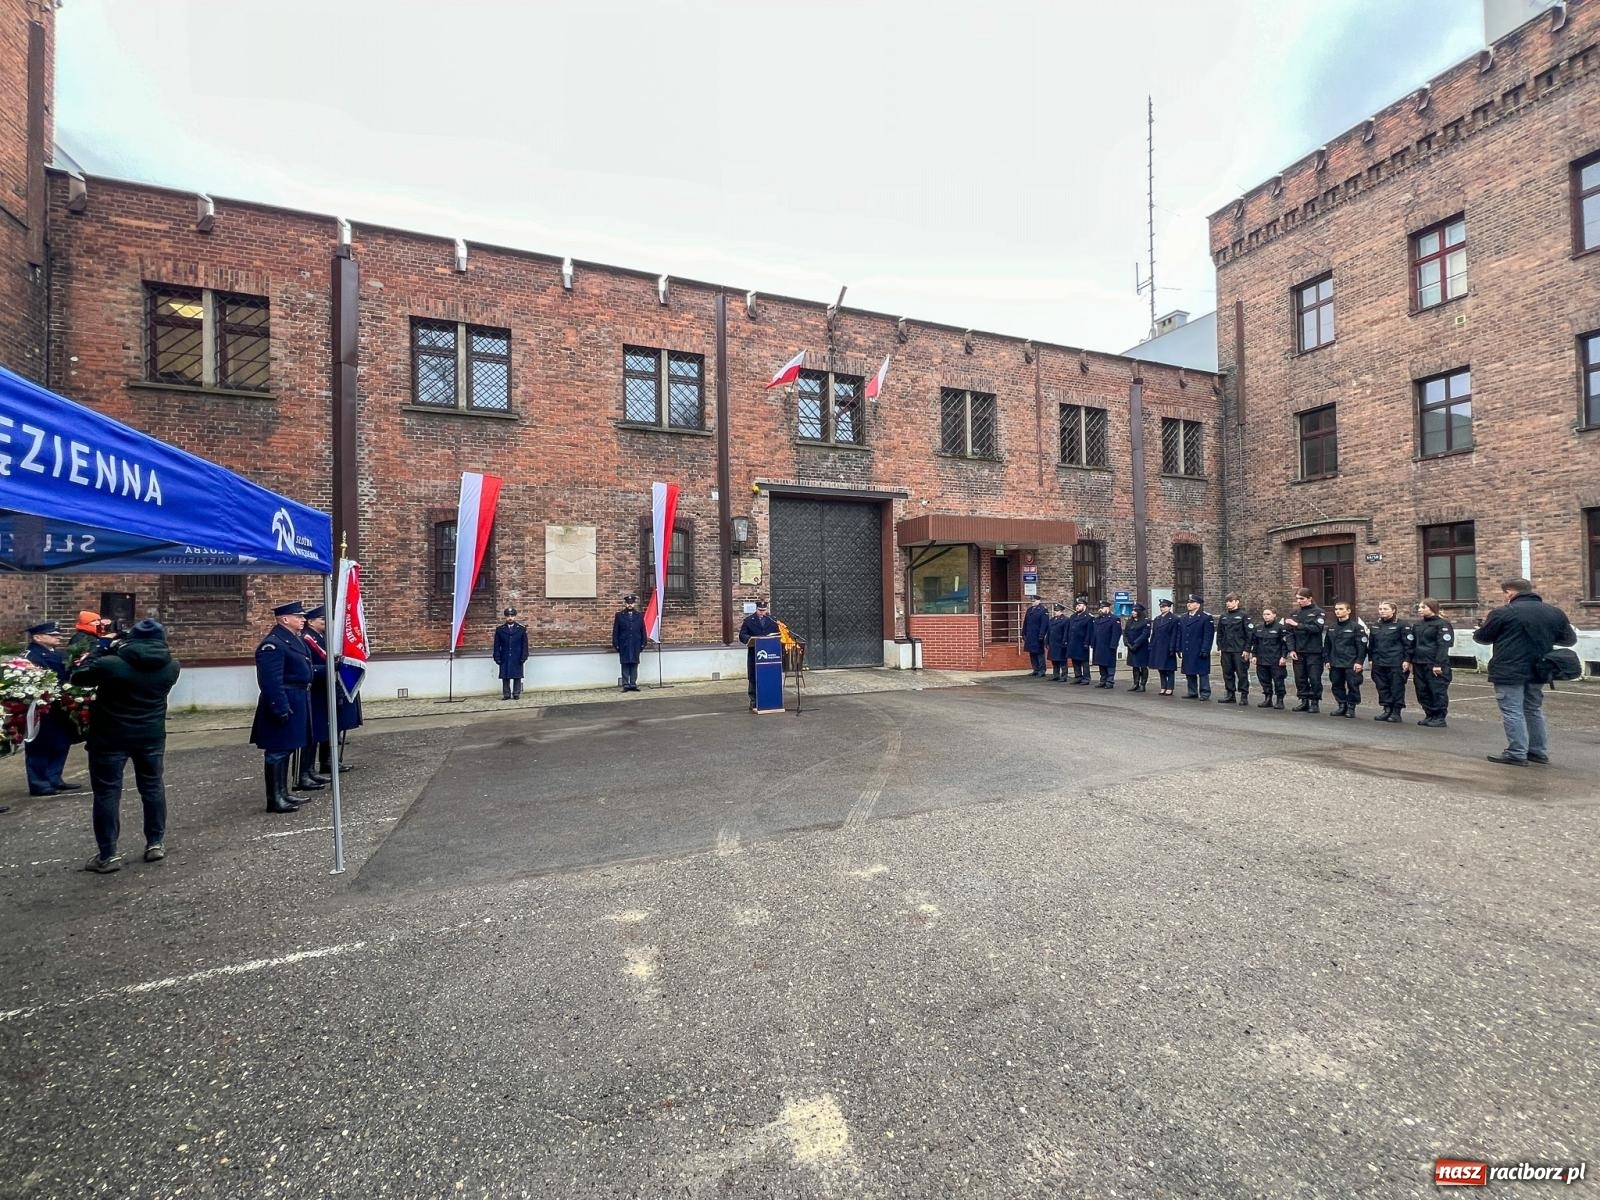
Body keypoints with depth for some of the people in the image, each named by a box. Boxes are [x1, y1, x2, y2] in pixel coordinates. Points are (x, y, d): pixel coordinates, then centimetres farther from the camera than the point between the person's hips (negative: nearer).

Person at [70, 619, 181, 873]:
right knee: (153, 787, 14)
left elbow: (78, 677, 0)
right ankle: (156, 843, 20)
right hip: (152, 736, 3)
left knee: (107, 792, 6)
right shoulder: (171, 667, -7)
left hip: (110, 737, -2)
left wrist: (103, 649, 8)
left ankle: (108, 855, 10)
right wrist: (118, 652, 13)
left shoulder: (110, 664, -16)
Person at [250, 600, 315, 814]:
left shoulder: (296, 639, 12)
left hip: (296, 703, 10)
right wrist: (280, 708, -24)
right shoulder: (273, 644, -18)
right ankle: (274, 799, 7)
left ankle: (282, 793, 27)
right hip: (283, 703, -10)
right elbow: (271, 681, -23)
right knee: (277, 751, -1)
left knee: (286, 749, 17)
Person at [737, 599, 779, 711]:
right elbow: (742, 636, 0)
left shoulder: (772, 619, 9)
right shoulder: (748, 620, 3)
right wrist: (750, 639, -21)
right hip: (754, 654, -1)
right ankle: (753, 701, 9)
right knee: (753, 679, 2)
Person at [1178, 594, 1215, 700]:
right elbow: (1180, 634, 15)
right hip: (1187, 652, 6)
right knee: (1189, 672, 11)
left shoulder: (1207, 617, -6)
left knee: (1203, 672, -1)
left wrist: (1205, 650, -16)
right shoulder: (1183, 618, 14)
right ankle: (1192, 692, 20)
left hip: (1199, 652, -6)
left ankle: (1205, 693, 6)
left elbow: (1209, 635, -11)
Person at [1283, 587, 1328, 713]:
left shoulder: (1318, 612, -1)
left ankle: (1315, 703, 7)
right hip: (1298, 652, 4)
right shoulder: (1295, 613, 11)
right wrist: (1291, 649, -2)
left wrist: (1298, 625, -22)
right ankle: (1304, 701, 15)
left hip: (1313, 652, -4)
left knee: (1314, 678, -1)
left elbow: (1317, 628, -18)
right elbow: (1290, 633, 7)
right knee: (1300, 678, 6)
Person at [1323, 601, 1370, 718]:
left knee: (1352, 686, 1)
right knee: (1337, 685, 9)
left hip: (1351, 664, -5)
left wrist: (1359, 661, -13)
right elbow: (1327, 645, 16)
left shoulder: (1356, 626, -6)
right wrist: (1327, 660, 10)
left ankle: (1351, 708, 11)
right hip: (1335, 664, 6)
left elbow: (1362, 645, -9)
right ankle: (1342, 706, 20)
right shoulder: (1332, 627, 11)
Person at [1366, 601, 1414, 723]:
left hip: (1396, 664, -6)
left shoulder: (1402, 625, -4)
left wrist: (1407, 660, -12)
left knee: (1397, 688, 0)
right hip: (1379, 663, 6)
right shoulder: (1375, 626, 14)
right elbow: (1371, 644, 19)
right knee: (1382, 687, 8)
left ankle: (1396, 712, 7)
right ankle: (1387, 710, 17)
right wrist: (1371, 659, 14)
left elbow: (1408, 644, -7)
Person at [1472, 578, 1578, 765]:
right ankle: (1539, 751, 24)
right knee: (1534, 710, 18)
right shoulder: (1555, 612, 7)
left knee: (1512, 711, -3)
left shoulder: (1503, 613, -13)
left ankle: (1516, 753, -2)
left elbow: (1482, 637, -3)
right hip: (1537, 671, 7)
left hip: (1509, 671, -7)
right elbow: (1570, 639, 16)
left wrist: (1478, 631, 19)